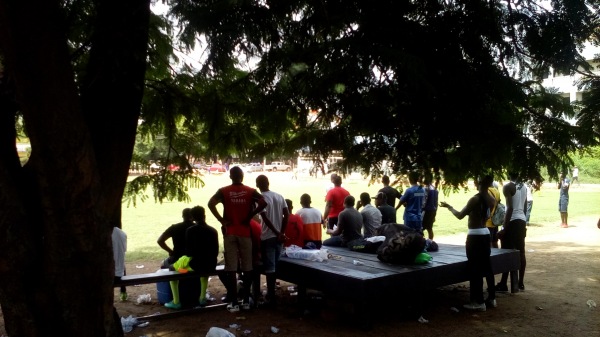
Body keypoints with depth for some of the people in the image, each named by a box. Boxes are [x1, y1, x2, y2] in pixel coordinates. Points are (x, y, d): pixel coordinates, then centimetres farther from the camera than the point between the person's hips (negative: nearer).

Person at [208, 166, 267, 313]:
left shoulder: (223, 191, 0)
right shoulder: (250, 191, 1)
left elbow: (211, 203, -15)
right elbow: (263, 203, -14)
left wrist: (221, 220, -9)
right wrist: (250, 216, -5)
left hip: (229, 233, 0)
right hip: (245, 232, 1)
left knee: (231, 268, 2)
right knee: (247, 267, 10)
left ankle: (234, 302, 4)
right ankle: (246, 300, 16)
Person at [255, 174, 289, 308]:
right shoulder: (279, 196, 6)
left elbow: (266, 219, -19)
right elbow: (287, 215, 1)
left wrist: (277, 234, -14)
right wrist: (281, 233, 0)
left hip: (267, 237, -6)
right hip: (279, 237, 6)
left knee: (269, 268, 0)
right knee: (275, 266, 16)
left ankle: (271, 297, 3)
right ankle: (271, 293, 27)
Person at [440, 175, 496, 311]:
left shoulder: (475, 199, -17)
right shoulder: (491, 200, 5)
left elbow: (460, 215, -12)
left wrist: (449, 207, 2)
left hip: (475, 236, -8)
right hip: (485, 234, 8)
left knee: (475, 269, -1)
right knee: (487, 266, 15)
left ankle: (479, 302, 3)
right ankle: (492, 298, 24)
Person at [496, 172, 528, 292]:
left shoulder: (508, 187, -14)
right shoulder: (523, 187, 11)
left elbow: (510, 208, -20)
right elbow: (525, 207, 15)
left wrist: (505, 227, -17)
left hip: (512, 222, -8)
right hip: (522, 221, 8)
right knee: (521, 252, 10)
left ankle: (503, 284, 2)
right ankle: (521, 283, 16)